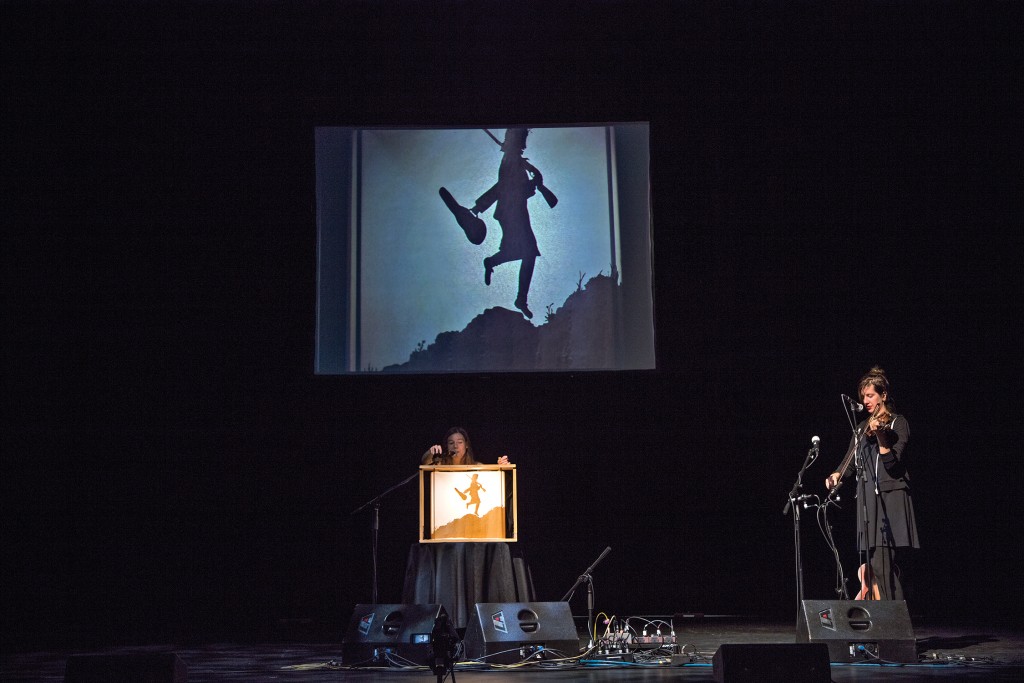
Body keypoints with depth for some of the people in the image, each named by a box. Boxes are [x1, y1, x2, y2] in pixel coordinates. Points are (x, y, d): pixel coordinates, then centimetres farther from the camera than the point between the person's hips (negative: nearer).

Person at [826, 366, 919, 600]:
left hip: (891, 499, -5)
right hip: (867, 500, 5)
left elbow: (892, 463, -10)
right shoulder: (862, 428, 18)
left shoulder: (898, 424, 1)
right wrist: (837, 475, -4)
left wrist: (881, 436, -24)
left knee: (891, 562, -11)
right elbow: (850, 463, 16)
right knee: (873, 562, -3)